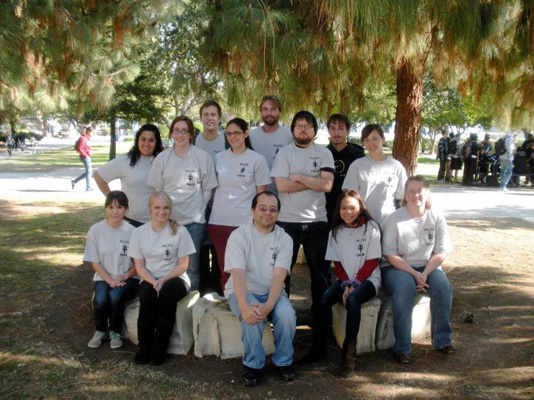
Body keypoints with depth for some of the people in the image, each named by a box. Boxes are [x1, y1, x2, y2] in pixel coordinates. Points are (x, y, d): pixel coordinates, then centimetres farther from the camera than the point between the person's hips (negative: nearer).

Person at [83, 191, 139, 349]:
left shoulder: (132, 231, -9)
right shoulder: (96, 230, -5)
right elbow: (94, 261, -1)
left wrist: (124, 276, -18)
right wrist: (110, 280, -13)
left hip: (127, 278, -1)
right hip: (104, 278, 1)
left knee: (116, 296, -31)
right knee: (100, 300, -27)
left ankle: (115, 333, -2)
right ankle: (100, 331, 5)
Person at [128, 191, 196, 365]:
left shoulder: (180, 231, -4)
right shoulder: (139, 233, 2)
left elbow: (183, 265, -3)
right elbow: (140, 267, 2)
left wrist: (163, 280, -18)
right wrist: (154, 282, -17)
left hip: (174, 279, -1)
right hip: (149, 279, 1)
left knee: (167, 292, -34)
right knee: (148, 293, -32)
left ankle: (159, 349, -20)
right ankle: (144, 347, -15)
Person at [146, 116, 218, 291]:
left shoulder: (202, 157, 0)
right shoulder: (163, 157, 5)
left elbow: (208, 189, 4)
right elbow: (156, 189, 9)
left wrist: (198, 209, -3)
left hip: (194, 220, -1)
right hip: (168, 218, 2)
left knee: (191, 267, 5)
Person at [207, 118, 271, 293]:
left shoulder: (257, 159, -1)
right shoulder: (220, 157, 9)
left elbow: (261, 194, 0)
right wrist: (213, 210, 12)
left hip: (244, 222, -3)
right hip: (218, 221, 3)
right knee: (224, 267, 8)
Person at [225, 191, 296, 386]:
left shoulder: (284, 239, -4)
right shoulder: (239, 236, -10)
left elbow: (278, 277, -15)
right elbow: (238, 275, -21)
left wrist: (268, 305, -32)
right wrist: (244, 307, -37)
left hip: (272, 292, 2)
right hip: (242, 291, -2)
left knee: (287, 315, -27)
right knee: (252, 316, -33)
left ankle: (283, 362, -1)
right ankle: (252, 365, -9)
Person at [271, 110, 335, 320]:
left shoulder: (324, 153, 4)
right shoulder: (284, 153, 2)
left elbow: (327, 185, -10)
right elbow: (281, 185, -12)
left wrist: (299, 177, -11)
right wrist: (313, 182, -9)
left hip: (317, 221, 1)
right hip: (287, 220, -1)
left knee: (320, 270, 10)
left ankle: (320, 314, 25)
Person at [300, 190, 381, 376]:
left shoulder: (371, 228, -5)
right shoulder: (336, 231, 7)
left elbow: (372, 262, -8)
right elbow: (337, 263, 6)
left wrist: (354, 284, -16)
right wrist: (346, 284, -11)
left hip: (368, 279, -4)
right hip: (345, 279, 4)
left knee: (352, 299, -34)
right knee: (325, 299, -24)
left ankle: (350, 352, -24)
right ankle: (318, 348, -14)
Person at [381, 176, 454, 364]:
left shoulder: (437, 218, 0)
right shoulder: (396, 218, -8)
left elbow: (440, 253, -1)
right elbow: (390, 255, -10)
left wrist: (425, 274, -17)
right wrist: (415, 274, -20)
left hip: (427, 267, 3)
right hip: (398, 267, -3)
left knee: (443, 288, -26)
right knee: (405, 289, -33)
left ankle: (442, 340, -6)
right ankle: (402, 347, -24)